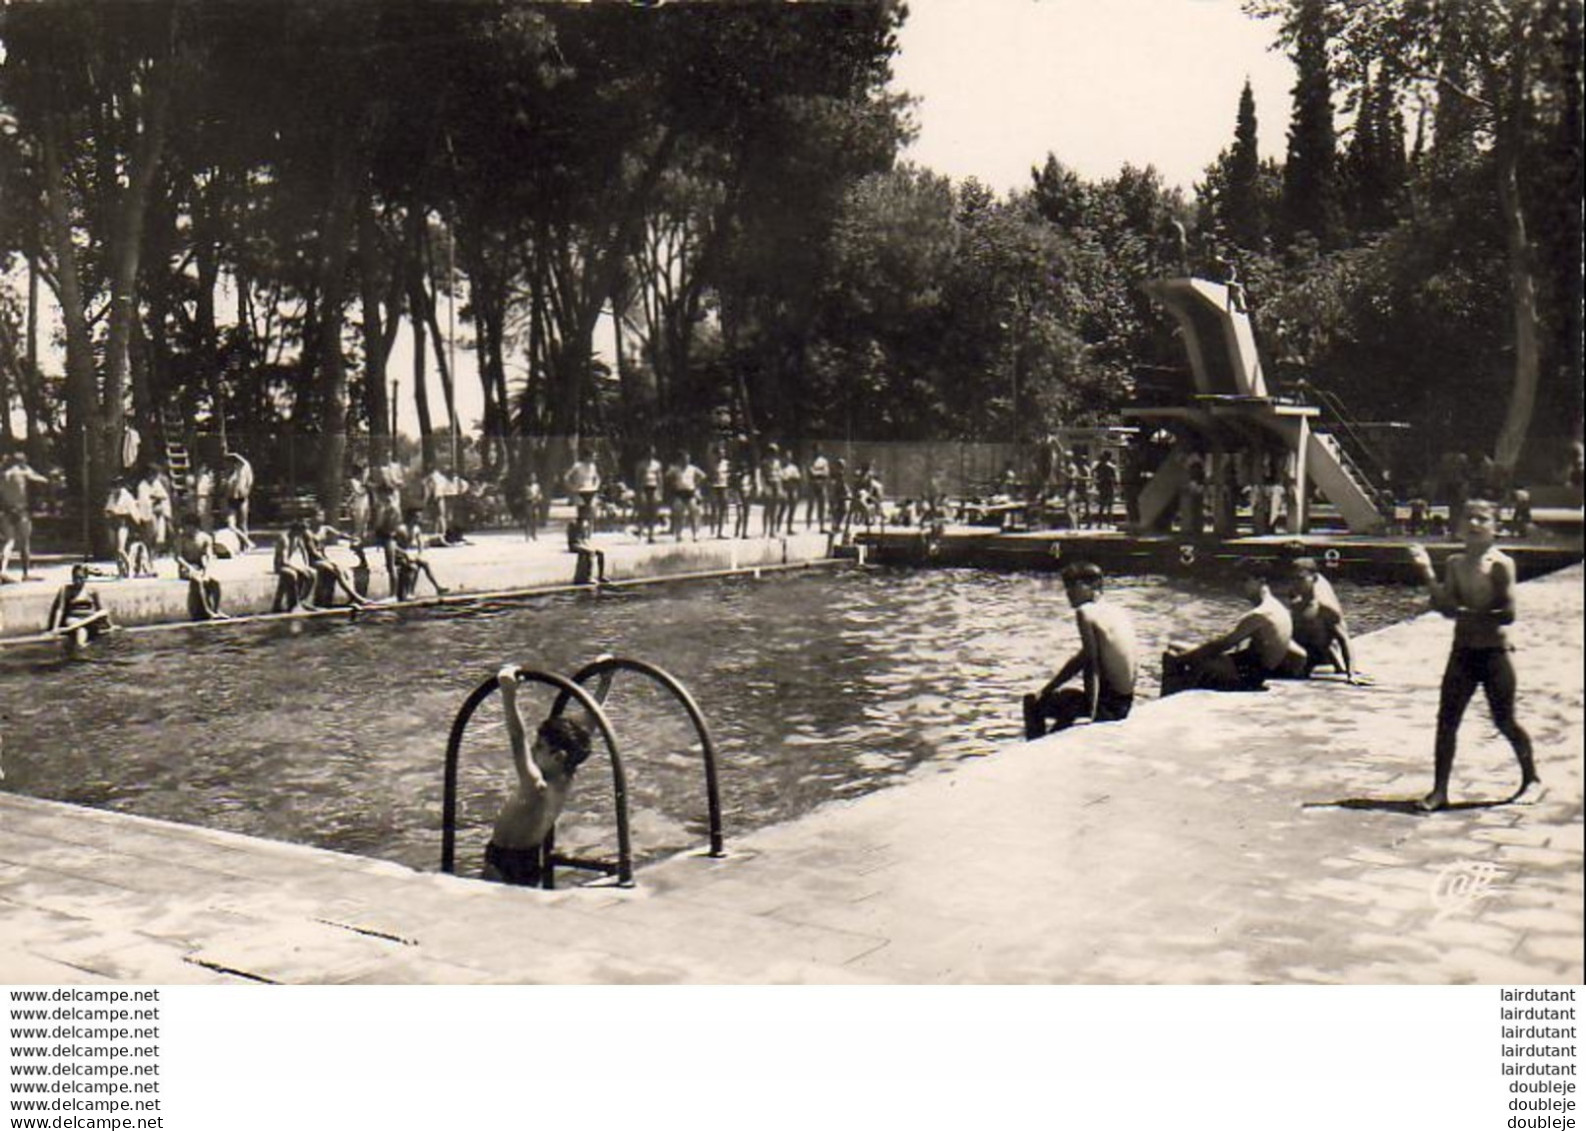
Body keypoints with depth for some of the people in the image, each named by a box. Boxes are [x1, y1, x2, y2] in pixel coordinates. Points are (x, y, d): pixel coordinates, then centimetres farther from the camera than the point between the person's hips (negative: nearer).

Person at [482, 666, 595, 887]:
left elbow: (518, 739, -43)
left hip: (505, 864, -9)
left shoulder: (538, 789, -29)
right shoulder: (566, 778, -7)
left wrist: (509, 695, -51)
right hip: (533, 859, 9)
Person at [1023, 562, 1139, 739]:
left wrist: (1091, 714, -19)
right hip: (1125, 705, 9)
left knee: (1032, 704, 3)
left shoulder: (1085, 612, -14)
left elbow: (1092, 665, -19)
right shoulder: (1118, 611, 11)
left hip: (1107, 705, -9)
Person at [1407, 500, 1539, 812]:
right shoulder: (1455, 562, 6)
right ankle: (1439, 790, 5)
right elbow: (1447, 607, -4)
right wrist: (1426, 572, -10)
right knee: (1446, 721, 0)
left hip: (1495, 654, -4)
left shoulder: (1501, 564, -10)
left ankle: (1531, 778, 31)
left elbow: (1508, 615, -15)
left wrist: (1468, 614, -17)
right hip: (1462, 652, 5)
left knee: (1504, 723, 8)